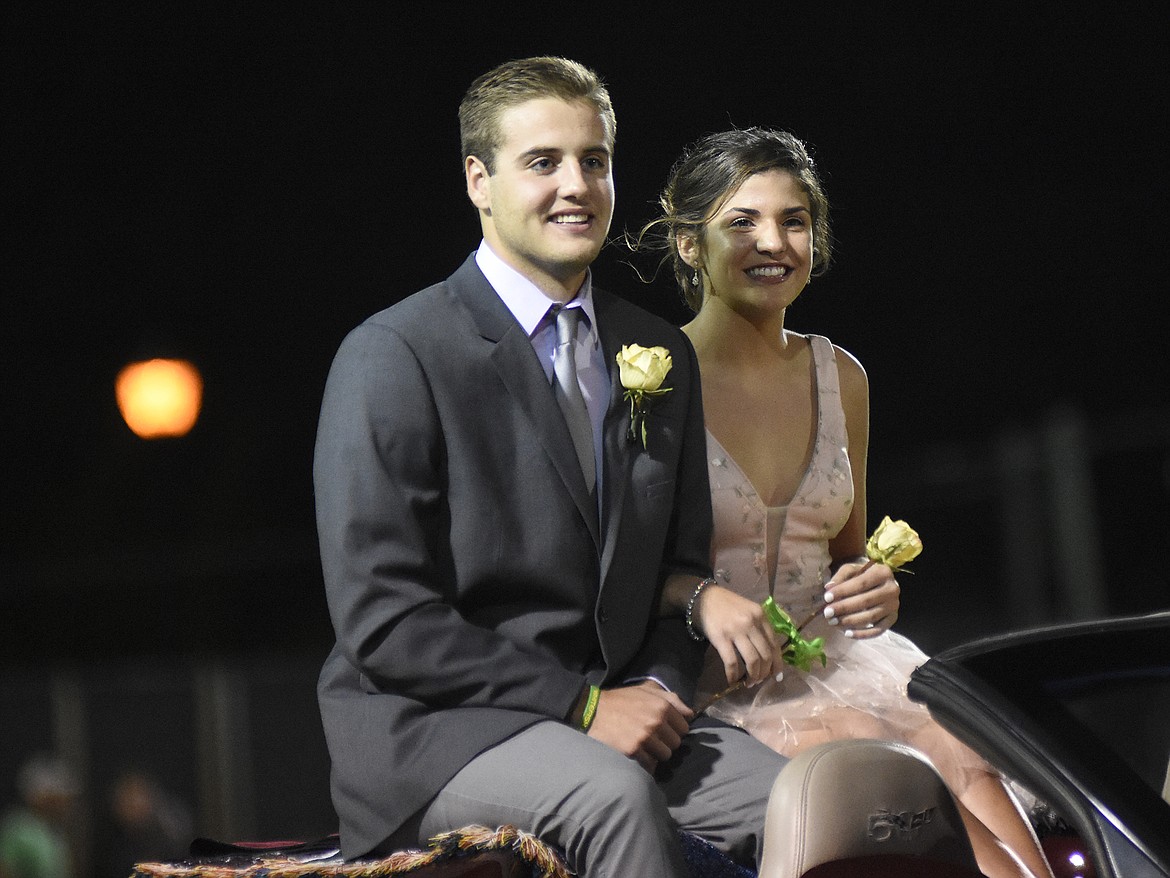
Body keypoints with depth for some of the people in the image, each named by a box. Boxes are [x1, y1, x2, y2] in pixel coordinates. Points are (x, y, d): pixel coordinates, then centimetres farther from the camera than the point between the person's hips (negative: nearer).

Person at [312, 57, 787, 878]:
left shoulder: (664, 356, 14)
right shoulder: (393, 356, -7)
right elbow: (383, 623, -13)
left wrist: (658, 687, -3)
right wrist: (583, 705, -17)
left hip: (615, 712, 6)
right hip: (430, 727, -5)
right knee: (614, 797, -35)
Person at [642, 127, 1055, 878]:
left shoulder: (840, 377, 15)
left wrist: (872, 588, 4)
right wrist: (699, 599, -19)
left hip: (826, 651, 5)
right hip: (709, 679, -4)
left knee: (963, 757, -28)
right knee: (871, 757, -33)